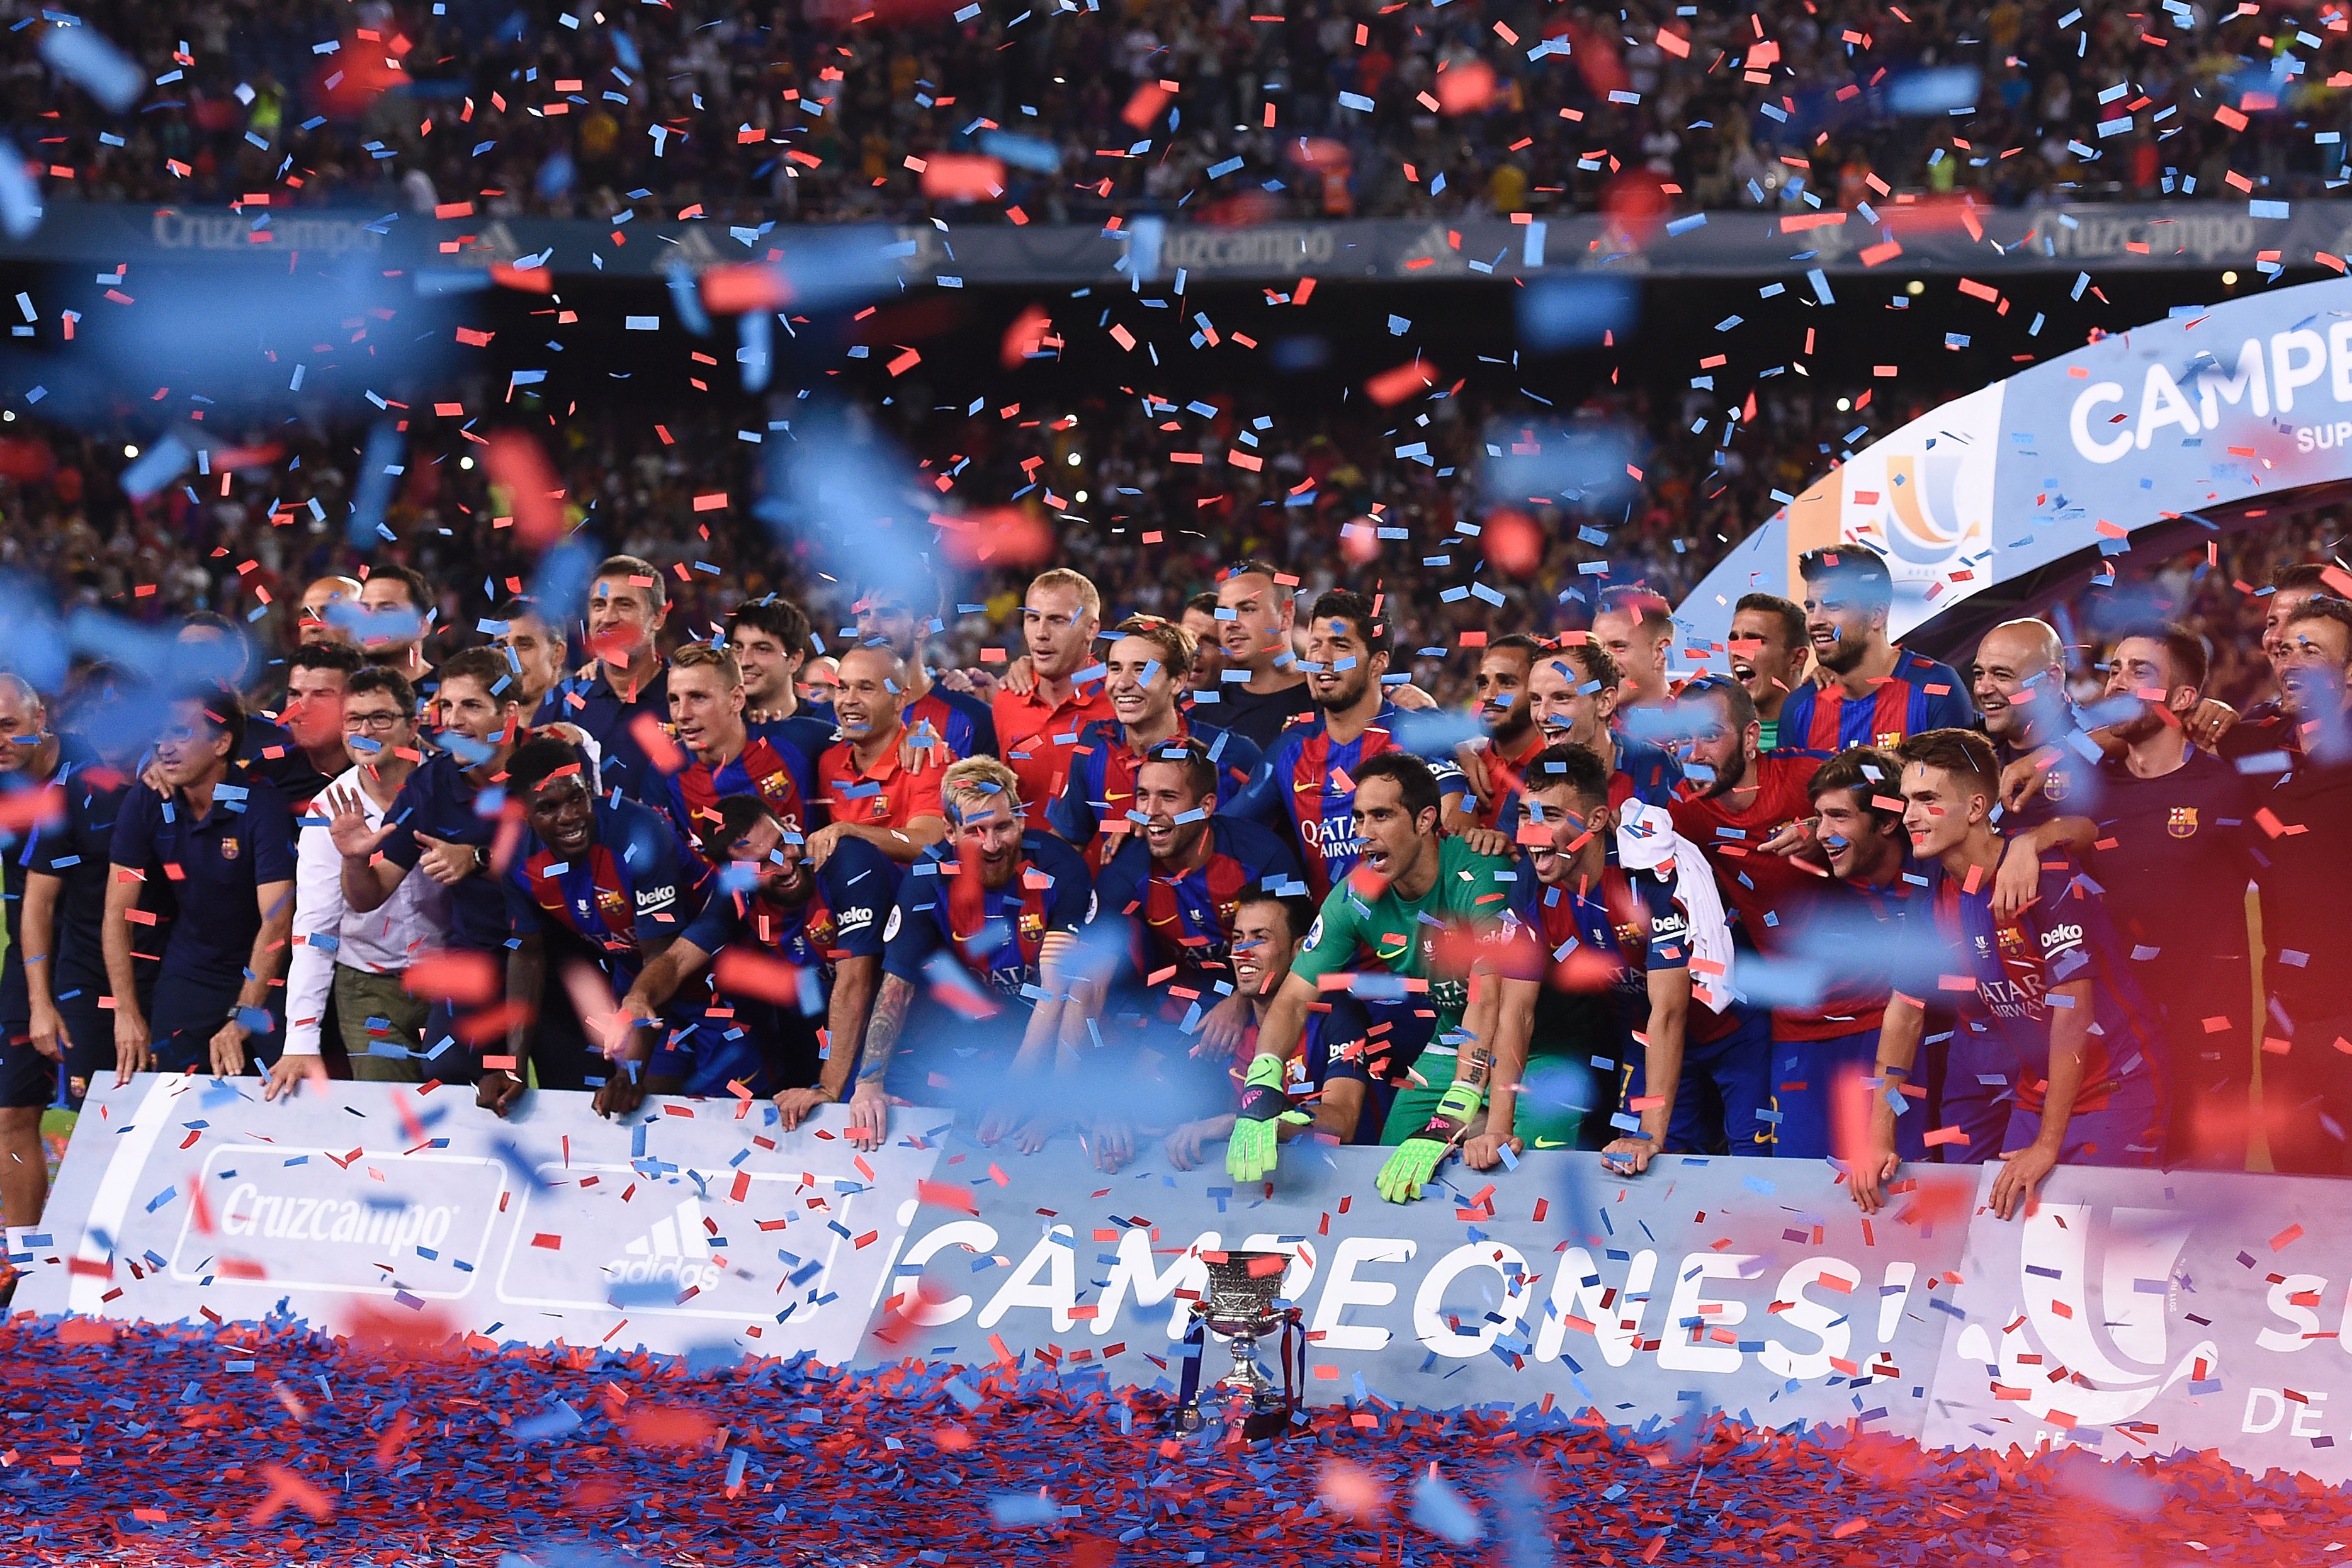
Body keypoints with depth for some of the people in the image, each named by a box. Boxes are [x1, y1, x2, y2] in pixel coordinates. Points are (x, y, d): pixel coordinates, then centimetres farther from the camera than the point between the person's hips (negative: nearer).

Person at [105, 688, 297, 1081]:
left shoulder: (261, 804, -17)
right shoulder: (144, 805, -6)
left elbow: (277, 920, -22)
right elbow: (118, 912, -4)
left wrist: (243, 1018, -29)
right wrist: (127, 1014, -10)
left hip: (262, 976, -3)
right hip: (187, 976, 3)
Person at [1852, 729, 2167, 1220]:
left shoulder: (2045, 876, -21)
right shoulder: (1934, 895, 0)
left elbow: (2072, 1008, -24)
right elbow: (1905, 1012, 7)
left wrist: (2048, 1145, -25)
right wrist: (1879, 1140, 0)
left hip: (2114, 1091, -6)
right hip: (2033, 1095, 7)